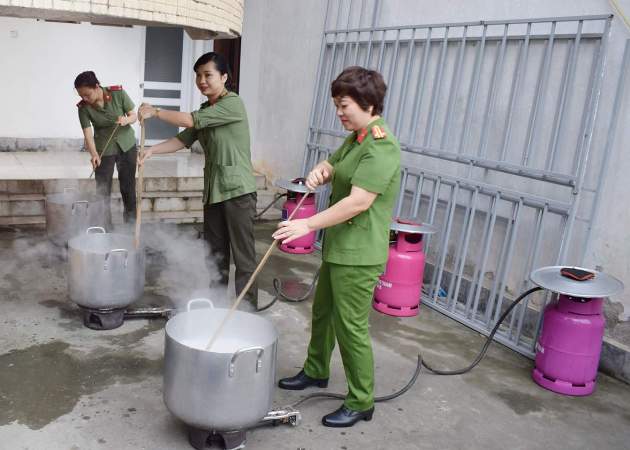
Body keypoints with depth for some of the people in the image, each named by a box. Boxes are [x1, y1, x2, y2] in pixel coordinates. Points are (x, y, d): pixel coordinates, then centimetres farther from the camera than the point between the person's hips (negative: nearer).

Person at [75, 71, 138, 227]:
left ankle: (131, 222, 21)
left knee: (128, 186, 7)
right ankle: (105, 226, 9)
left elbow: (134, 115, -7)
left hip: (127, 146, 0)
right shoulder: (83, 107, -15)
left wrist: (126, 120, -30)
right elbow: (88, 133, -20)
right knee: (103, 189, -1)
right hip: (104, 149, 0)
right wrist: (94, 154, -35)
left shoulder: (118, 93, -17)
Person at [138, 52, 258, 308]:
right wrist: (152, 150, -5)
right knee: (215, 254, 14)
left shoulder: (232, 104, -12)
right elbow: (183, 140, 10)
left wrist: (155, 112, -5)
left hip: (237, 190, -8)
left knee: (243, 256, -3)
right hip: (213, 190, 8)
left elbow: (189, 121, -15)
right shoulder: (206, 111, 15)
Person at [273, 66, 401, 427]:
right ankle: (316, 371, 43)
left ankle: (362, 403, 16)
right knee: (322, 311, 23)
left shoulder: (381, 147, -21)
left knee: (351, 326, 0)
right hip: (338, 246, 10)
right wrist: (321, 172, -7)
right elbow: (334, 164, 18)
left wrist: (309, 225, -28)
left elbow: (359, 202, -28)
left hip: (359, 253, -10)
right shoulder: (355, 138, 10)